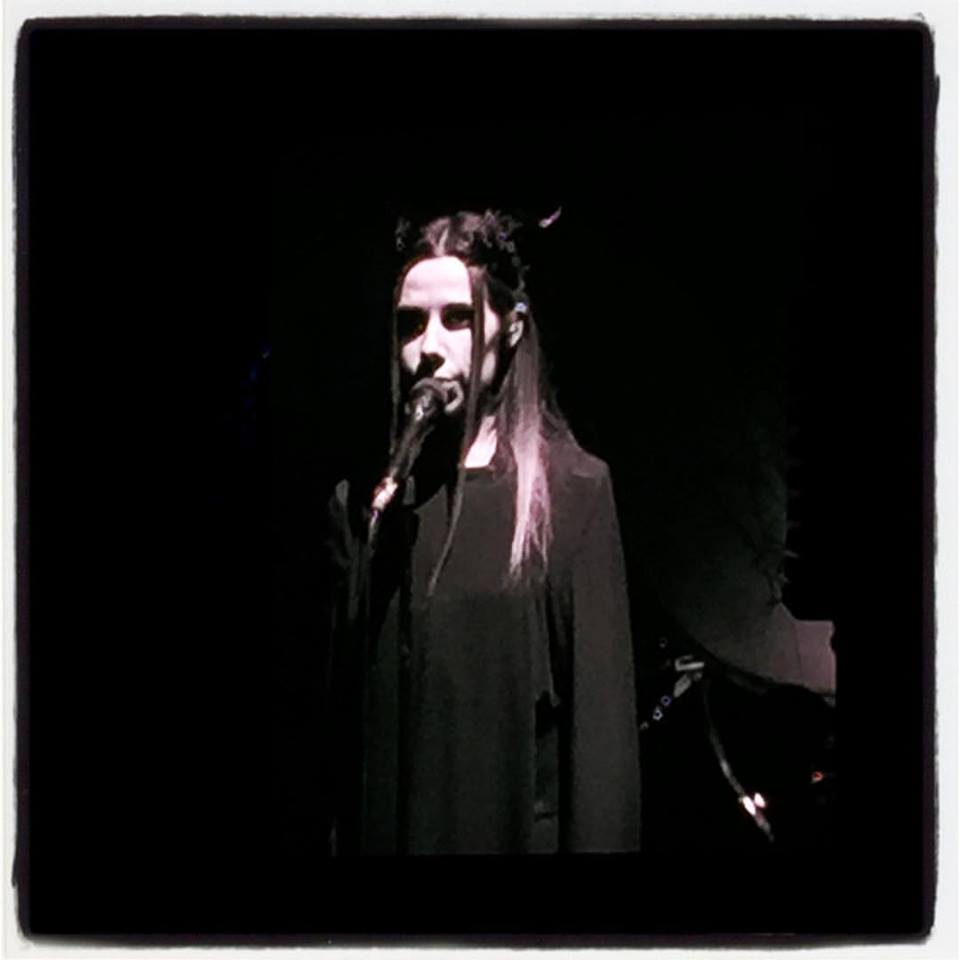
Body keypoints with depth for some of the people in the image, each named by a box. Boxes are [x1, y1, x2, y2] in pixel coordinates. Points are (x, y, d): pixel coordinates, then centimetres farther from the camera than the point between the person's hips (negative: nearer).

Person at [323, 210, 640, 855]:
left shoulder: (574, 491, -6)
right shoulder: (363, 503, 4)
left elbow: (602, 719, -9)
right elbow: (344, 714, 6)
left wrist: (599, 843, -14)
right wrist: (343, 837, 3)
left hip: (526, 826, -3)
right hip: (386, 830, 3)